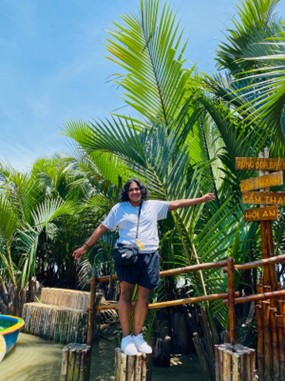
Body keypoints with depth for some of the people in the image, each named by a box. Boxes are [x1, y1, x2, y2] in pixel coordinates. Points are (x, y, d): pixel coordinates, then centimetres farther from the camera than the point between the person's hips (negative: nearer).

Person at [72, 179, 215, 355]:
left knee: (143, 296, 6)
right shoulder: (119, 208, 6)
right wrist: (85, 246, 5)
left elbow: (177, 203, 10)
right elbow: (102, 228, 7)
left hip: (149, 256, 2)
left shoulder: (154, 206, 10)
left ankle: (137, 336, 19)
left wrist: (200, 199, 8)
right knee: (126, 293, -1)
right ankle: (126, 338, 9)